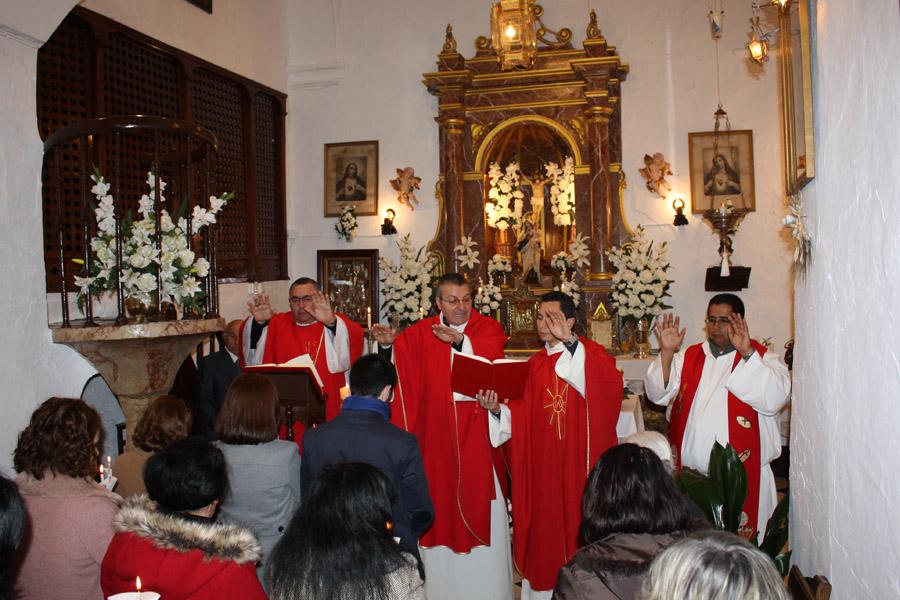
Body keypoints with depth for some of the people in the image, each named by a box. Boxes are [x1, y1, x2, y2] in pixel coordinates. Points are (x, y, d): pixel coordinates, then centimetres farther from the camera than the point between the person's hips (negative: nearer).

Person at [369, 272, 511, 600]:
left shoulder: (488, 328, 0)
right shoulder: (421, 333, 5)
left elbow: (490, 358, -21)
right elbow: (398, 360, -9)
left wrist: (460, 342, -36)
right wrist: (387, 343, -29)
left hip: (476, 435, -1)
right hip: (437, 436, 2)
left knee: (481, 508, 5)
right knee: (440, 506, 9)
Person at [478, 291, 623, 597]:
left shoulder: (591, 354, -5)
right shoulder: (536, 364, 9)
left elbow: (610, 384, -27)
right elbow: (526, 414, 9)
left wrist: (569, 342, -32)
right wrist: (498, 409, -10)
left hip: (580, 461, -4)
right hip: (544, 465, 4)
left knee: (580, 529, 4)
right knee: (545, 533, 11)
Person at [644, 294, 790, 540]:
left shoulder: (762, 359, 1)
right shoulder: (688, 356, 11)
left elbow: (774, 399, -18)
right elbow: (658, 394, 1)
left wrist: (747, 353, -24)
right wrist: (667, 352, -12)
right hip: (689, 471, 3)